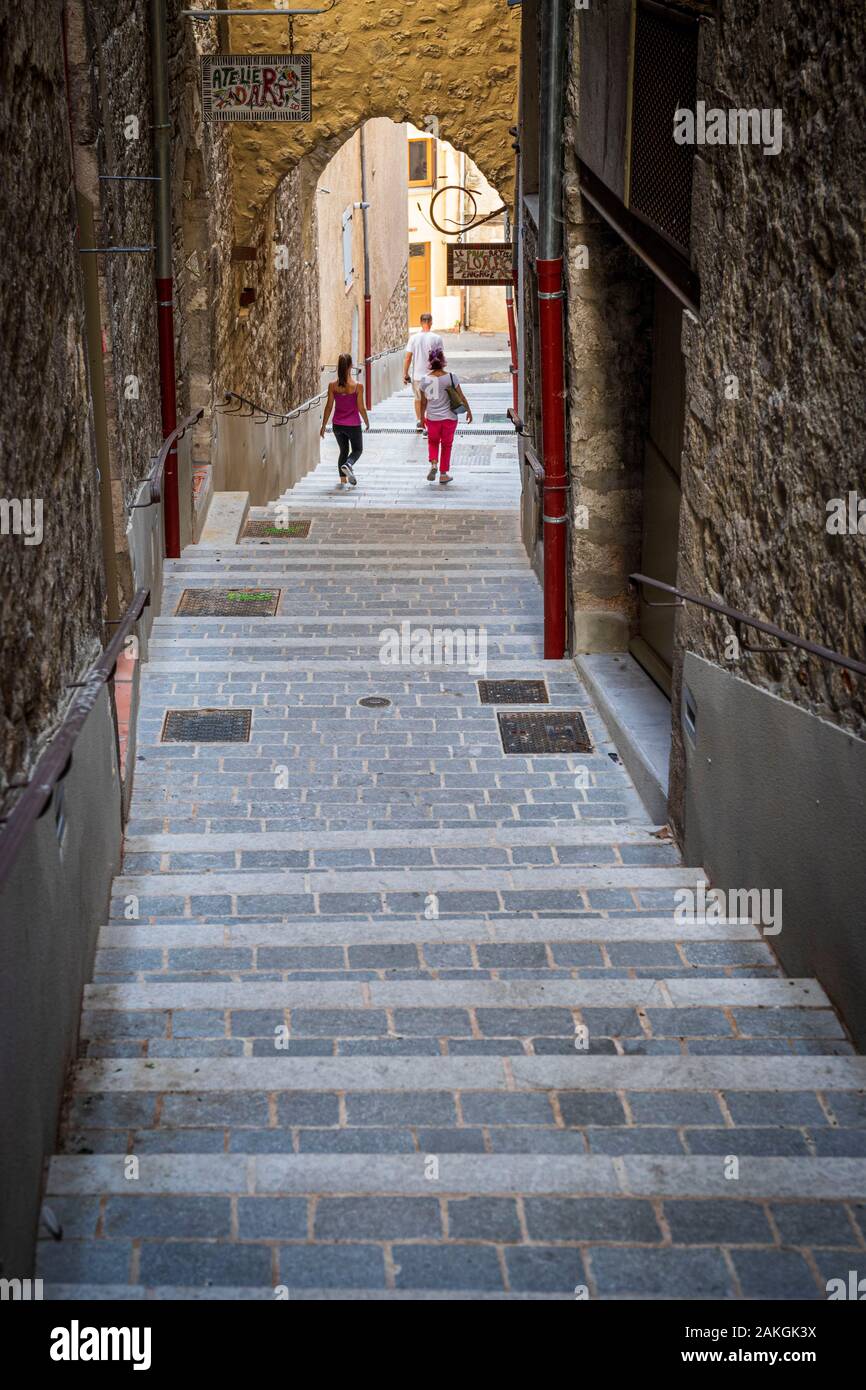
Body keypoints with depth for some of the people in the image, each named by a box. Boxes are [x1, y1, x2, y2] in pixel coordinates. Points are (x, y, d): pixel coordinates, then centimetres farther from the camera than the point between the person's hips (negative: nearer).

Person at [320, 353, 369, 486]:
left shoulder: (332, 385, -8)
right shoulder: (357, 386, -15)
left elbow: (329, 406, -4)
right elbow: (361, 408, -11)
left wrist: (324, 425, 5)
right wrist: (367, 422, 6)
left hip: (338, 425, 3)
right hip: (353, 425, -3)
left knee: (343, 450, 21)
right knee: (357, 450, 17)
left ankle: (343, 480, 15)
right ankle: (348, 465, -14)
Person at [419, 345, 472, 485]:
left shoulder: (425, 379, -6)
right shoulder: (450, 376, -10)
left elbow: (423, 402, 3)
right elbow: (461, 397, -3)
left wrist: (422, 418, 17)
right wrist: (468, 411, 10)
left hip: (432, 418, 1)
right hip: (449, 417, -1)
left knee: (433, 442, 23)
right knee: (446, 444, 14)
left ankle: (433, 463, -2)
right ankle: (443, 473, 18)